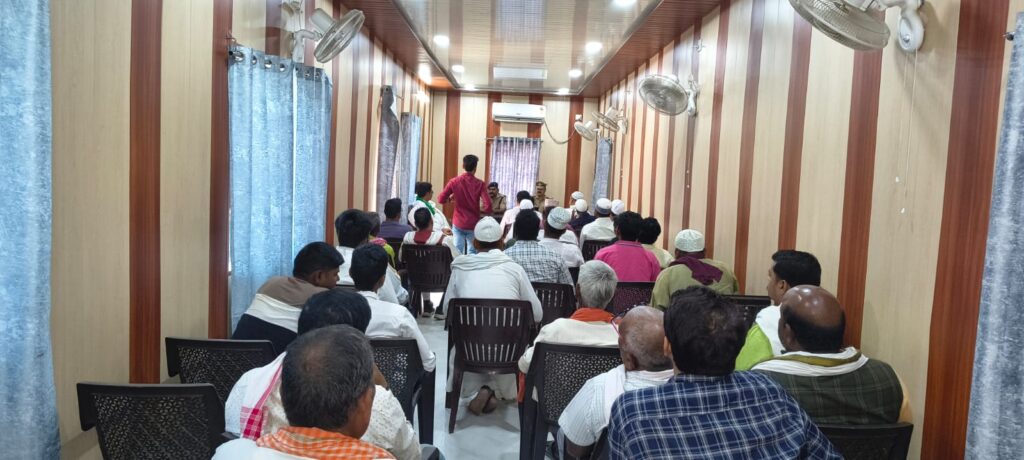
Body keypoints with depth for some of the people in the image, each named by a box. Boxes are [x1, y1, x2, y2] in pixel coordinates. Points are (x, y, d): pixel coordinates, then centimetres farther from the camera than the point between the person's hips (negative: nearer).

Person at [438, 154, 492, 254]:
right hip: (473, 225, -1)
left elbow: (441, 199, -4)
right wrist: (482, 211, 3)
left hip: (458, 224, 1)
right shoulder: (480, 184, -8)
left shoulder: (454, 182, -4)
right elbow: (488, 205, -17)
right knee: (472, 252, 8)